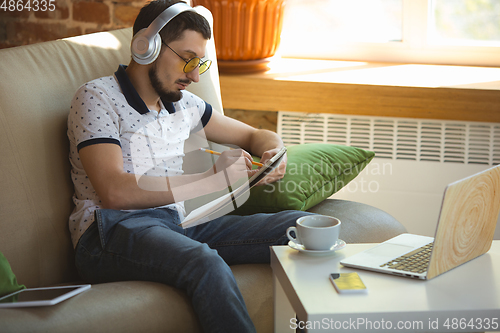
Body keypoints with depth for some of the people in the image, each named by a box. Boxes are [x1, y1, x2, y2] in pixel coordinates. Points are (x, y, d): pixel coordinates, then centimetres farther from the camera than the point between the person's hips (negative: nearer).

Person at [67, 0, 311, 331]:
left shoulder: (183, 104, 20)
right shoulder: (97, 97, -1)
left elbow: (257, 135, 32)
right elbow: (115, 192, -15)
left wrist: (274, 155, 5)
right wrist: (213, 179, -14)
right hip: (112, 232, -7)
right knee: (207, 264, -39)